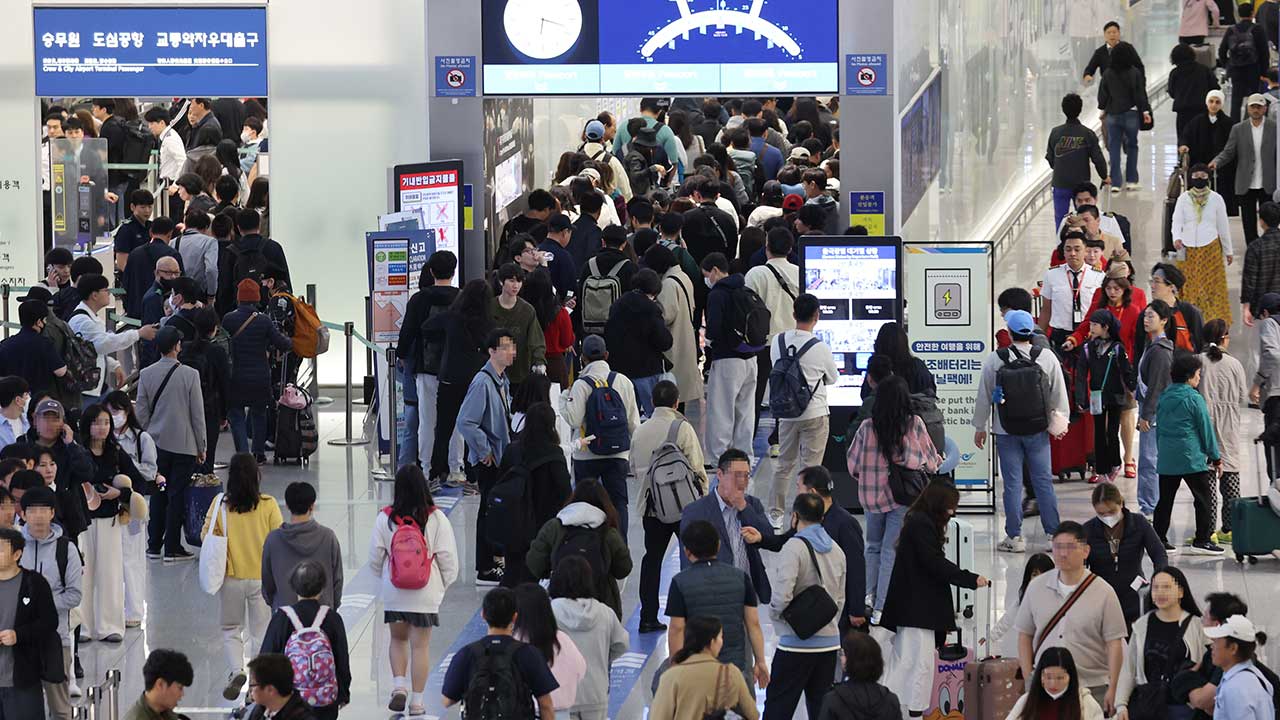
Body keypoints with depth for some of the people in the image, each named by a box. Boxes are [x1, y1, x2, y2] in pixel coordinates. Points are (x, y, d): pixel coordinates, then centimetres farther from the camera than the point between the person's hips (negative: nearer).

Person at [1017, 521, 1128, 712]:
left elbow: (1115, 644, -1)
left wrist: (1112, 690, -6)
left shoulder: (1103, 593, -1)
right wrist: (1028, 681, 4)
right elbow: (1024, 635, 12)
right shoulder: (1036, 587, 8)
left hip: (1091, 688, -2)